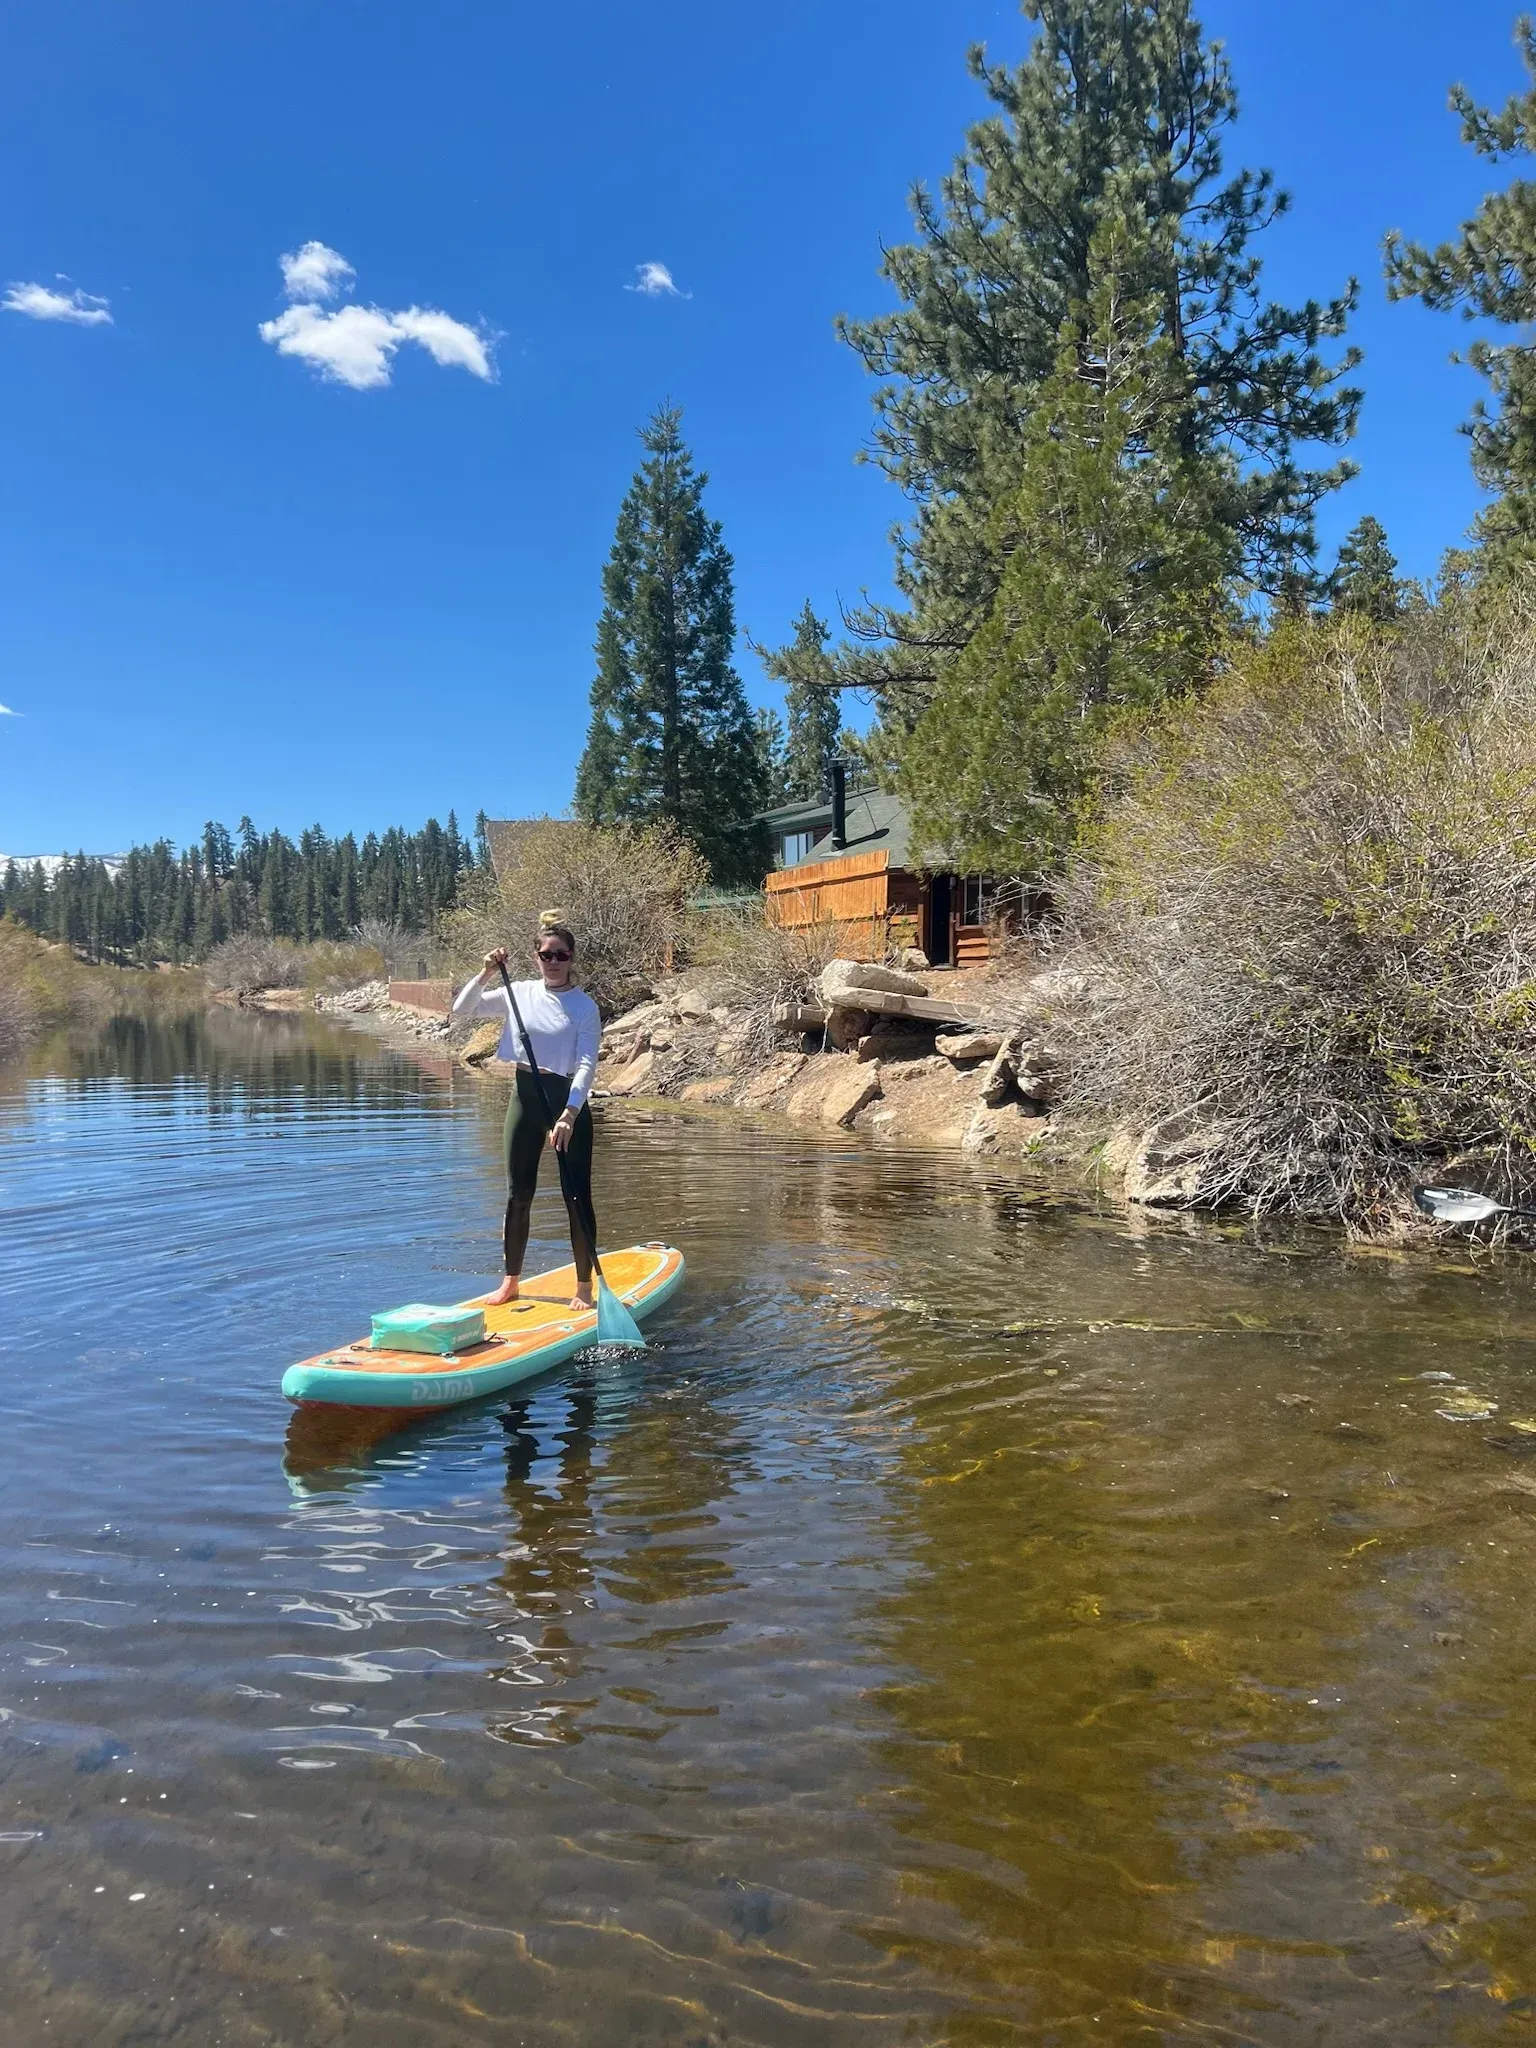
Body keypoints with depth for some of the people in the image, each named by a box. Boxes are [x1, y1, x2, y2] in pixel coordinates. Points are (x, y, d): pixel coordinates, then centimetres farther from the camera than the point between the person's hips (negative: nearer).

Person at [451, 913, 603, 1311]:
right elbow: (462, 1009, 4)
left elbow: (586, 1065, -15)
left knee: (577, 1196, 0)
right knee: (518, 1196, 10)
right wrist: (487, 974, -10)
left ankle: (584, 1287, 11)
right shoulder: (520, 993, 4)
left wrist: (568, 1114, -26)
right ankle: (511, 1282, 22)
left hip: (568, 1100, -4)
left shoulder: (584, 1006, -7)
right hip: (526, 1096, 4)